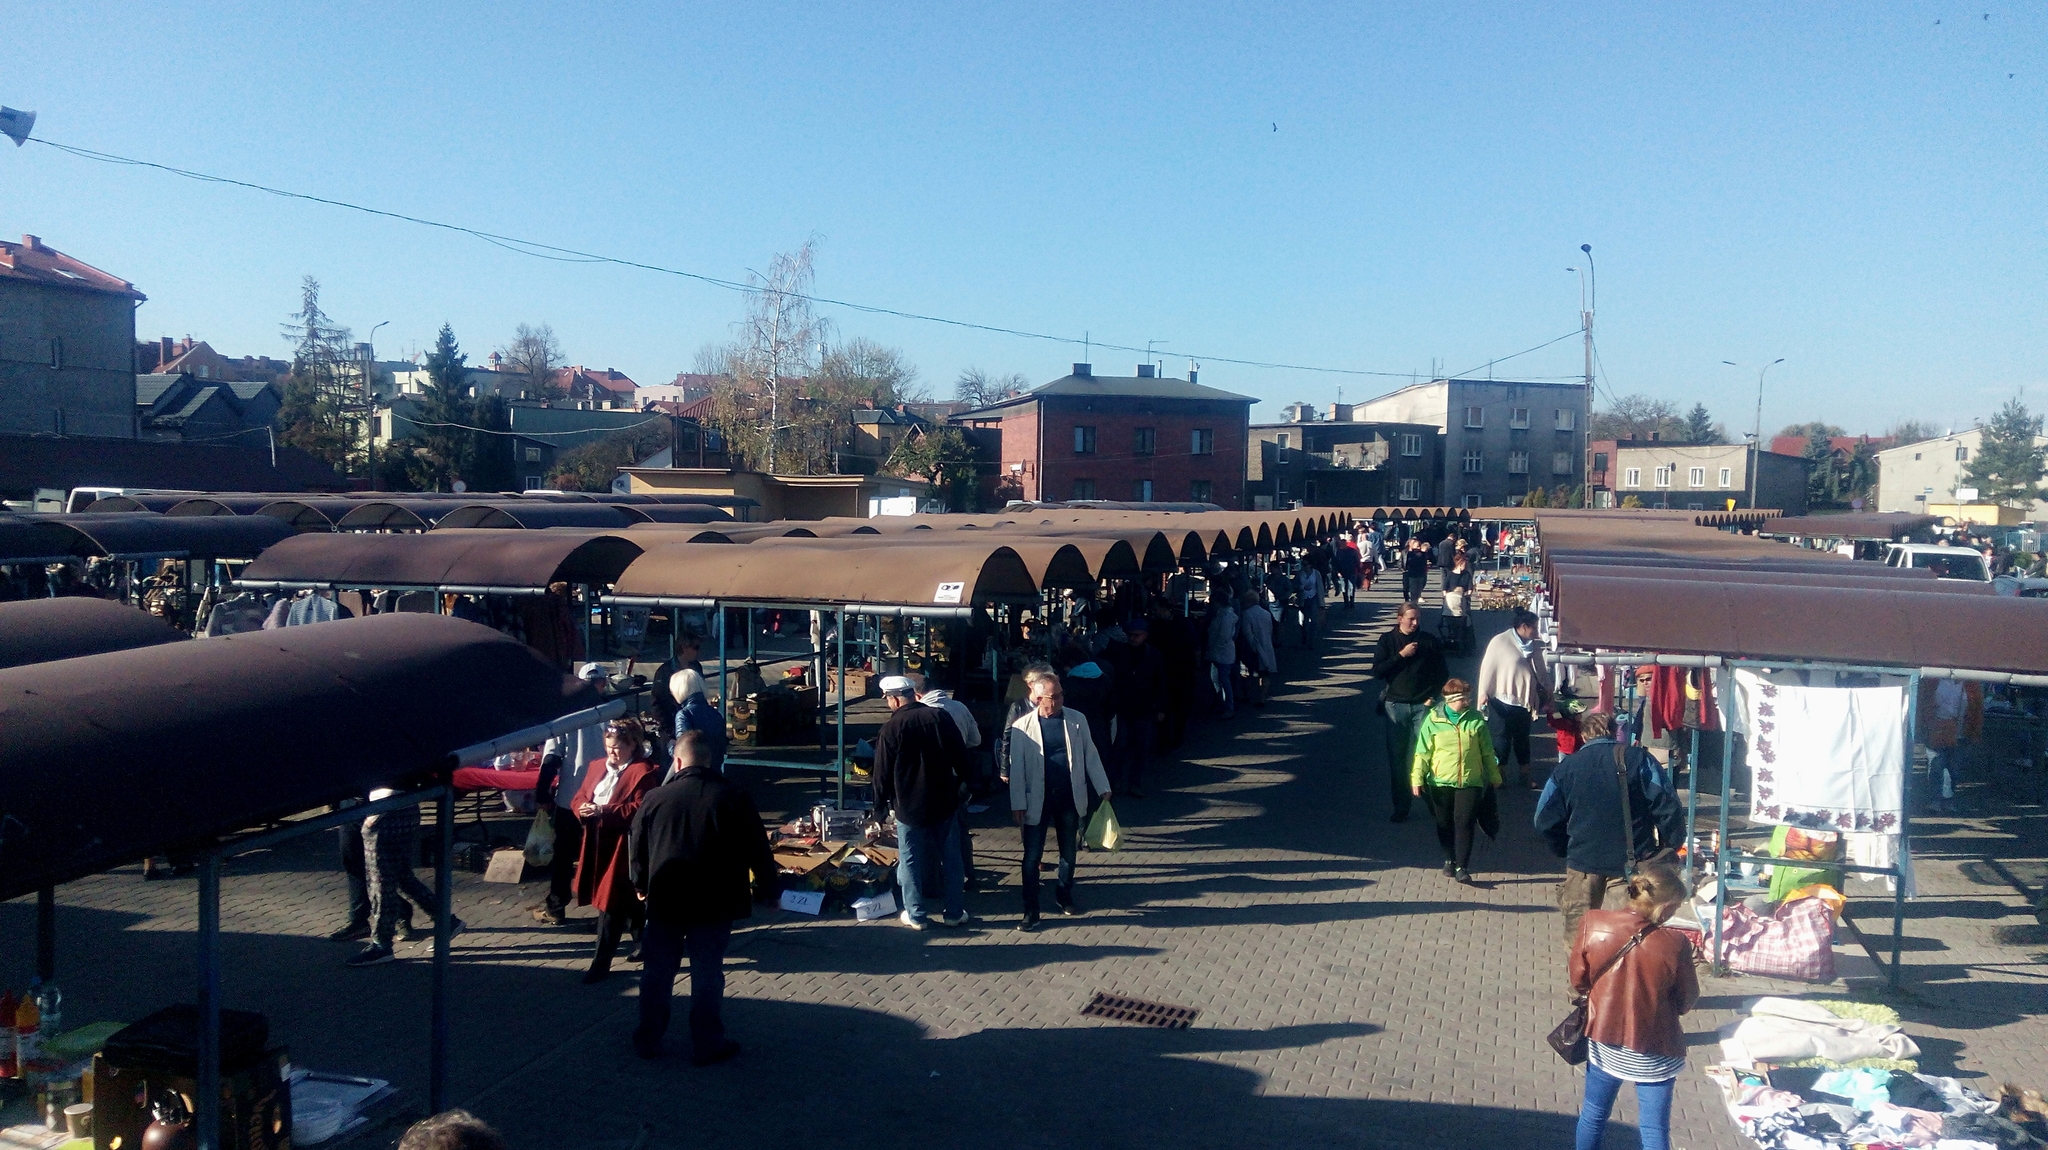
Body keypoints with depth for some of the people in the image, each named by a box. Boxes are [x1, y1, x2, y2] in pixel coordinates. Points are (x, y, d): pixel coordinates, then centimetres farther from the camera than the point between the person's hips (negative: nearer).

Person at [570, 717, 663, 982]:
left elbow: (641, 809, -19)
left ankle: (602, 963, 0)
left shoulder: (643, 772, -12)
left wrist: (603, 811, -24)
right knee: (629, 901, 18)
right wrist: (582, 809, -11)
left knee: (611, 903, -5)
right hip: (597, 844, 8)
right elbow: (580, 796, 14)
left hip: (623, 847, -8)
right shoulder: (597, 767, 12)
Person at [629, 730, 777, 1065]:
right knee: (707, 974, 6)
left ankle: (648, 1039, 24)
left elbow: (637, 850, 7)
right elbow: (757, 850, -5)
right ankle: (706, 1044, 12)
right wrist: (767, 888, 8)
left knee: (657, 971, 14)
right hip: (714, 902, -2)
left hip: (665, 900, 2)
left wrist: (642, 885, 24)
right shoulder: (733, 798, -8)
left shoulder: (655, 798, -2)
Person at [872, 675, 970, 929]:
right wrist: (961, 783, 17)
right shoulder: (940, 717, -5)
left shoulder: (891, 728, -13)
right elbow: (961, 756, 1)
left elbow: (883, 772, -7)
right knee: (951, 858, 11)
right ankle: (955, 913, 18)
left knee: (910, 861, 9)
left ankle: (916, 915, 15)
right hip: (944, 802, 3)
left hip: (909, 806, -3)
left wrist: (881, 803, 8)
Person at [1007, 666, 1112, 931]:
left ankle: (1064, 896, 38)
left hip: (1069, 797, 3)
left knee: (1069, 851, 17)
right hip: (1037, 800, -3)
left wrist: (1102, 788, 3)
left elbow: (1090, 756, 4)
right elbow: (1017, 767, -8)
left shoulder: (1077, 720, -3)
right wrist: (1018, 804, -10)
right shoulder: (1022, 726, -11)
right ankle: (1031, 911, 11)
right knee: (1032, 856, 1)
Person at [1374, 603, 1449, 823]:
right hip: (1395, 705, 1)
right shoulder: (1387, 640, 2)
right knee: (1397, 757, 3)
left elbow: (1442, 672, 8)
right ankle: (1400, 805, 11)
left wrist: (1434, 696, -3)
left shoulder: (1429, 641, 3)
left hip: (1422, 705, -1)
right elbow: (1377, 671, -7)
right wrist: (1401, 655, -14)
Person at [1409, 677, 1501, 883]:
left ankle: (1462, 867, -2)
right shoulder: (1433, 720, -4)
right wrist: (1417, 778, -8)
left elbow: (1487, 752, 10)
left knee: (1464, 824, -6)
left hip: (1470, 782, 0)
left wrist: (1494, 776, 16)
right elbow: (1422, 752, -3)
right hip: (1441, 782, 0)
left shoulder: (1476, 720, 1)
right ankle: (1449, 859, 30)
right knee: (1445, 824, 11)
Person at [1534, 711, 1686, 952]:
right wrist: (1670, 847, 2)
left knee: (1579, 926, 12)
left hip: (1584, 859, 1)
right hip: (1634, 858, 0)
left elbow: (1546, 821, 3)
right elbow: (1667, 807, -10)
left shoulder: (1566, 768, 1)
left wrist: (1564, 850, 17)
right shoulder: (1638, 759, -5)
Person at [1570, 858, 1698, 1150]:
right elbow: (1686, 1003, -9)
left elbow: (1578, 980, -6)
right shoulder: (1673, 944, -24)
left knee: (1594, 1115, 22)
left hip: (1603, 1042, 2)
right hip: (1654, 1053, -2)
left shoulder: (1593, 924, -19)